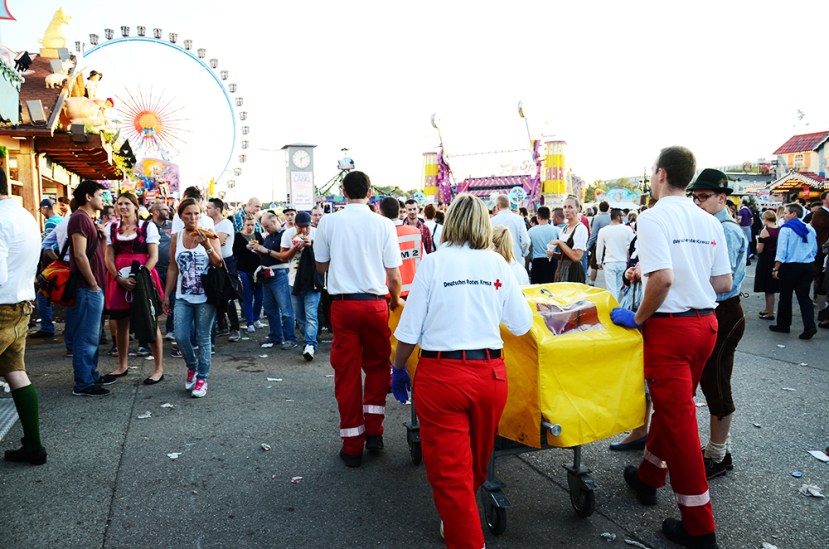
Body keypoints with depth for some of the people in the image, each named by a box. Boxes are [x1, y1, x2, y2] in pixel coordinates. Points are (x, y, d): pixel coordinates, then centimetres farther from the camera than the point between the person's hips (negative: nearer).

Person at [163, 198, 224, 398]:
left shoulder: (209, 236, -2)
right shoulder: (176, 238, 6)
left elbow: (219, 264, -7)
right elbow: (173, 269, 10)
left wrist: (207, 245, -21)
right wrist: (167, 295, 10)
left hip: (205, 297, -3)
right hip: (183, 297, 3)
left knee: (203, 339, 2)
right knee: (180, 337, -1)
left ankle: (202, 378, 15)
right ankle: (192, 368, 26)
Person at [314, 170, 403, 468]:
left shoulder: (328, 222, -1)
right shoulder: (383, 224, -4)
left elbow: (321, 266, 11)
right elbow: (394, 275, -2)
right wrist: (396, 300, 16)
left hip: (342, 304, 1)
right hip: (375, 304, 0)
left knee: (346, 374, 8)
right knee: (377, 366, 19)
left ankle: (352, 446, 16)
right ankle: (373, 431, 18)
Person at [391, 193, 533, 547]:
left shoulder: (434, 263, -5)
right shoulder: (498, 264, 2)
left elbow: (409, 329, -6)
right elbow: (521, 325, 4)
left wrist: (398, 369, 10)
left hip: (442, 375, -4)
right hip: (490, 374, 4)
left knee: (449, 469, 8)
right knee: (477, 462, 26)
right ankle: (461, 519, 49)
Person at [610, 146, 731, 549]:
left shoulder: (654, 217, -14)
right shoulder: (709, 222, 6)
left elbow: (662, 278, -25)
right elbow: (724, 282, 7)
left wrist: (638, 318, -12)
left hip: (670, 325, -7)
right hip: (706, 323, 7)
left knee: (677, 416, 0)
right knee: (672, 406, 21)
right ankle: (647, 477, 40)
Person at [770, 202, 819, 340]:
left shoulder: (786, 228, -11)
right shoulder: (810, 229, 7)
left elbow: (781, 251, -14)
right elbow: (814, 249, 12)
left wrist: (776, 269, -9)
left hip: (790, 267, -5)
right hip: (807, 267, 5)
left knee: (785, 297, 9)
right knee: (804, 297, 6)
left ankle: (783, 325, 19)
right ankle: (809, 326, -7)